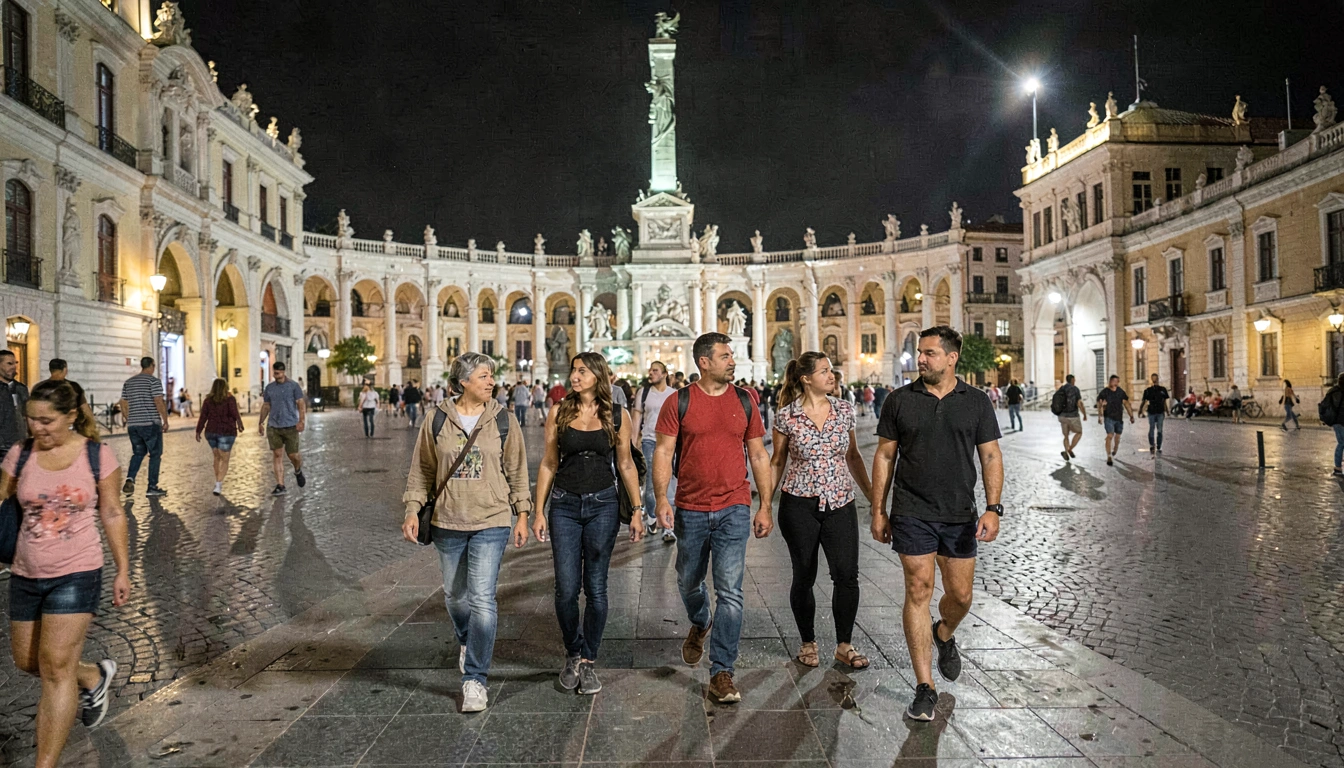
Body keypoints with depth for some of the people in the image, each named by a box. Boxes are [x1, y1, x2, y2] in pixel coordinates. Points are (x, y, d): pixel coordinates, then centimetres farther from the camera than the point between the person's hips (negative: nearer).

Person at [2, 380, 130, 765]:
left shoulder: (97, 455, -9)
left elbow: (112, 514, -2)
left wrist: (123, 571, 0)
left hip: (76, 574, -4)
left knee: (55, 666, -5)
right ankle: (94, 677, 43)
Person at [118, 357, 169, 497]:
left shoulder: (128, 382, 13)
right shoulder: (153, 381, -6)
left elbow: (123, 405, 15)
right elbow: (159, 403, -14)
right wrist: (165, 421, -6)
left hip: (133, 425, 6)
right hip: (151, 424, -6)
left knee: (138, 453, 17)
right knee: (155, 455, 4)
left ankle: (130, 478, -6)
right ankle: (152, 487, 3)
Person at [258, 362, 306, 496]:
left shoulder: (294, 386, -1)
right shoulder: (269, 388, 10)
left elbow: (301, 404, -5)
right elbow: (266, 406, 17)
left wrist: (301, 420, -16)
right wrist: (261, 422, 12)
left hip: (290, 426, -3)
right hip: (273, 427, 3)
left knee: (293, 455, -1)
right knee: (277, 455, -2)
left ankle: (298, 471, 33)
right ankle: (280, 486, -2)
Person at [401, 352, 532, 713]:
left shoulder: (503, 420, -2)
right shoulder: (437, 422, -1)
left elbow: (517, 471, 4)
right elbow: (421, 471, 7)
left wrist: (522, 514, 2)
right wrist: (413, 510, -3)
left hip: (491, 522, -2)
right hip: (448, 522, 2)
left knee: (482, 598, -9)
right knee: (454, 595, 16)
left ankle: (475, 679, 1)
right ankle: (467, 641, 47)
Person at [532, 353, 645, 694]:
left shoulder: (617, 416, 1)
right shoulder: (559, 414, 3)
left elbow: (625, 465, 6)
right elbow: (548, 464, 6)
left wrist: (637, 510, 2)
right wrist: (538, 511, 3)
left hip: (603, 505, 0)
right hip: (564, 505, 1)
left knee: (595, 588, 3)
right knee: (566, 590, -1)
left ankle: (588, 661, 18)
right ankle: (572, 654, 23)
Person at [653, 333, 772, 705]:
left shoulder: (744, 402, 4)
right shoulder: (679, 403, -2)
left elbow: (759, 455, 9)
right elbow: (663, 452, -3)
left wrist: (765, 506, 6)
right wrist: (661, 499, -15)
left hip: (733, 509, 0)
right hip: (690, 510, 0)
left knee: (730, 591, -6)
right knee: (688, 582, 18)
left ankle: (721, 673, 3)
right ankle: (700, 625, 50)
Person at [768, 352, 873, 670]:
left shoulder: (844, 410, 3)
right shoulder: (786, 416, -5)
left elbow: (853, 457, 13)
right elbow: (777, 462, 4)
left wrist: (871, 495, 9)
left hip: (840, 502, 2)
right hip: (800, 504, -2)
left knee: (847, 575, -4)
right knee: (804, 576, 7)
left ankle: (845, 646, 13)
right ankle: (808, 643, 25)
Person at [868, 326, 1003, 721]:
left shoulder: (976, 402, 4)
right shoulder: (900, 400, 1)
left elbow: (990, 456, 4)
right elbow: (884, 456, 4)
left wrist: (993, 507, -8)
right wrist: (878, 511, 2)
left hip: (960, 515, 2)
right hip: (912, 513, -1)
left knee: (961, 595, 10)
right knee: (919, 591, -3)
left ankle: (944, 635, 44)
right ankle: (925, 687, 4)